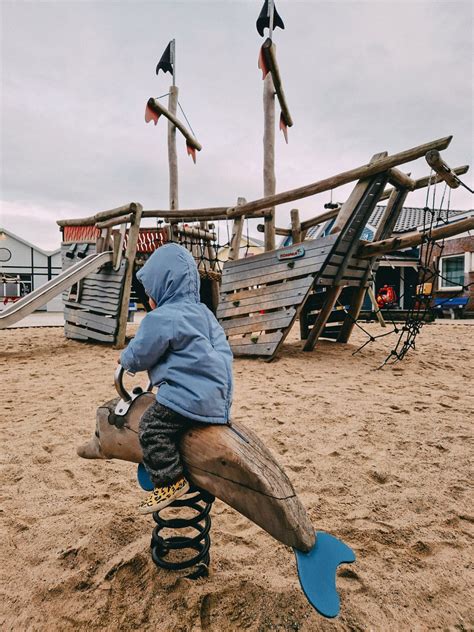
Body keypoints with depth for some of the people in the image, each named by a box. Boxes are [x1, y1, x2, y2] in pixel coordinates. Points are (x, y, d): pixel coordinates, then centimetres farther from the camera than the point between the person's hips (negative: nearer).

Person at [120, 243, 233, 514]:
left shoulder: (161, 318, -12)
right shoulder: (203, 312, 16)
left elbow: (139, 355, -4)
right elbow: (222, 347, 21)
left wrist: (124, 360, 18)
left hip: (188, 395, -10)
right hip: (216, 394, 10)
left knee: (152, 427, -9)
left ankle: (171, 480, -4)